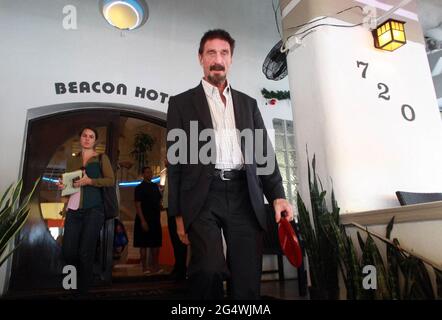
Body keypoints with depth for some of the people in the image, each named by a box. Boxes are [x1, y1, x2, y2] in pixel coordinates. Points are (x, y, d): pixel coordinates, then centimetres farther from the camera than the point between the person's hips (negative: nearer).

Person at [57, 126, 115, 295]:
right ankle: (83, 275, 30)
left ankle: (83, 289, 15)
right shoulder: (72, 160, 15)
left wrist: (89, 181, -15)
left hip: (93, 209, -4)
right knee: (68, 251, 0)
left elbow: (111, 180, -5)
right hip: (73, 209, 4)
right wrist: (62, 185, 1)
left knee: (85, 252, -2)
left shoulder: (101, 158, 4)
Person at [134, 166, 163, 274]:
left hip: (155, 219, 6)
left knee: (156, 244, 11)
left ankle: (155, 266, 22)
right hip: (144, 220, -6)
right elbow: (137, 205, -11)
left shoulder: (155, 186, 12)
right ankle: (145, 267, 11)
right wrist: (142, 220, -18)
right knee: (144, 244, 1)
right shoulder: (139, 188, -5)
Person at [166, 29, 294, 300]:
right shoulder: (181, 103, 11)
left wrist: (277, 195, 0)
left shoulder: (248, 103, 19)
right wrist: (178, 213, 0)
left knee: (248, 282, 3)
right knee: (209, 269, -23)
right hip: (203, 195, -2)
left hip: (244, 196, 3)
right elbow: (175, 159, 6)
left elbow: (264, 153, 15)